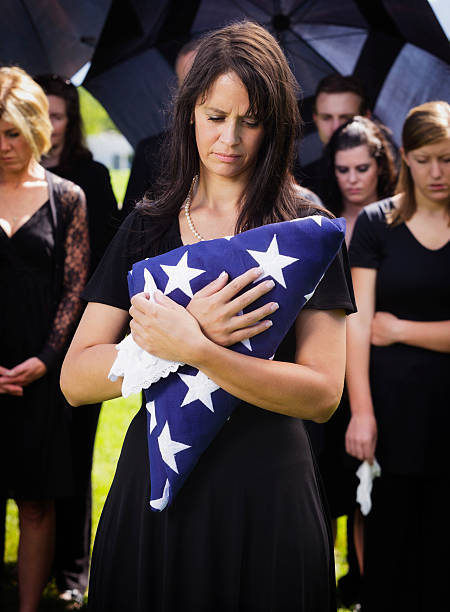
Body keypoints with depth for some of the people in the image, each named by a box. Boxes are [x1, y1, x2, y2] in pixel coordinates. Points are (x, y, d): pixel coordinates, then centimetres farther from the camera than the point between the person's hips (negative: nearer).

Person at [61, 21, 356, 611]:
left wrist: (193, 348, -23)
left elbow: (322, 394, -12)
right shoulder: (145, 229, 6)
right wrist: (191, 328, -17)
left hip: (265, 495, -2)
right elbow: (75, 380, -3)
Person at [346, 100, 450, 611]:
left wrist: (399, 329, -3)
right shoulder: (376, 223, 3)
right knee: (387, 538, 5)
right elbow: (358, 322, -3)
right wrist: (361, 412, -11)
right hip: (392, 407, 0)